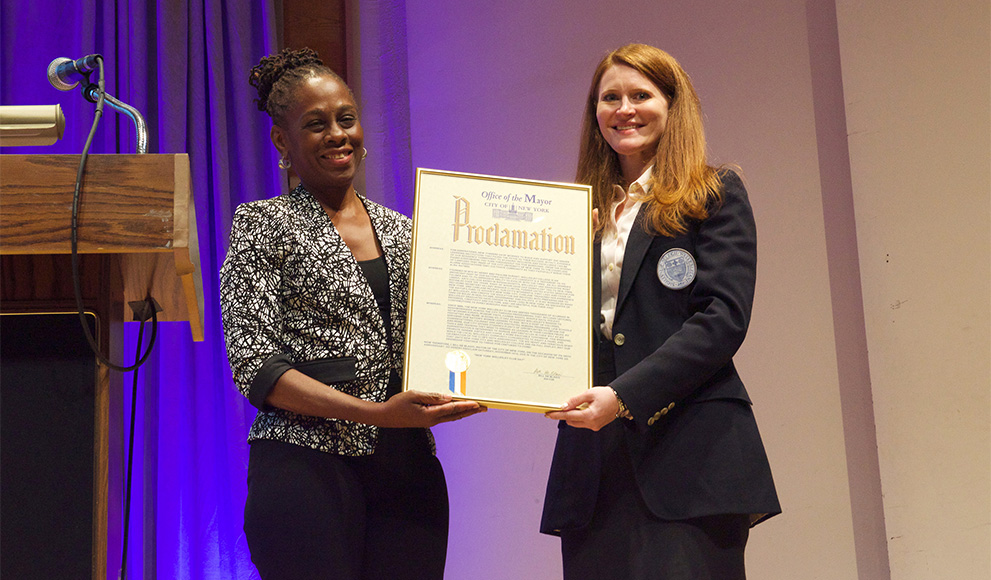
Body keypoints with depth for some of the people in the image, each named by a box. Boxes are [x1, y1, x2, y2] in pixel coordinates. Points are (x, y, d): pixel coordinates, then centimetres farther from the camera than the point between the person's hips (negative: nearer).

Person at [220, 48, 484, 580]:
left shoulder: (401, 230, 16)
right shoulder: (263, 225, 2)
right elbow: (255, 366, -8)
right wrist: (374, 413, -19)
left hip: (408, 471, 5)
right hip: (309, 470, -4)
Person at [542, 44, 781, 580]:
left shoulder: (715, 195, 5)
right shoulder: (584, 211, 20)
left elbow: (724, 318, -8)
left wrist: (624, 395, -17)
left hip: (691, 452, -4)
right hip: (593, 461, 5)